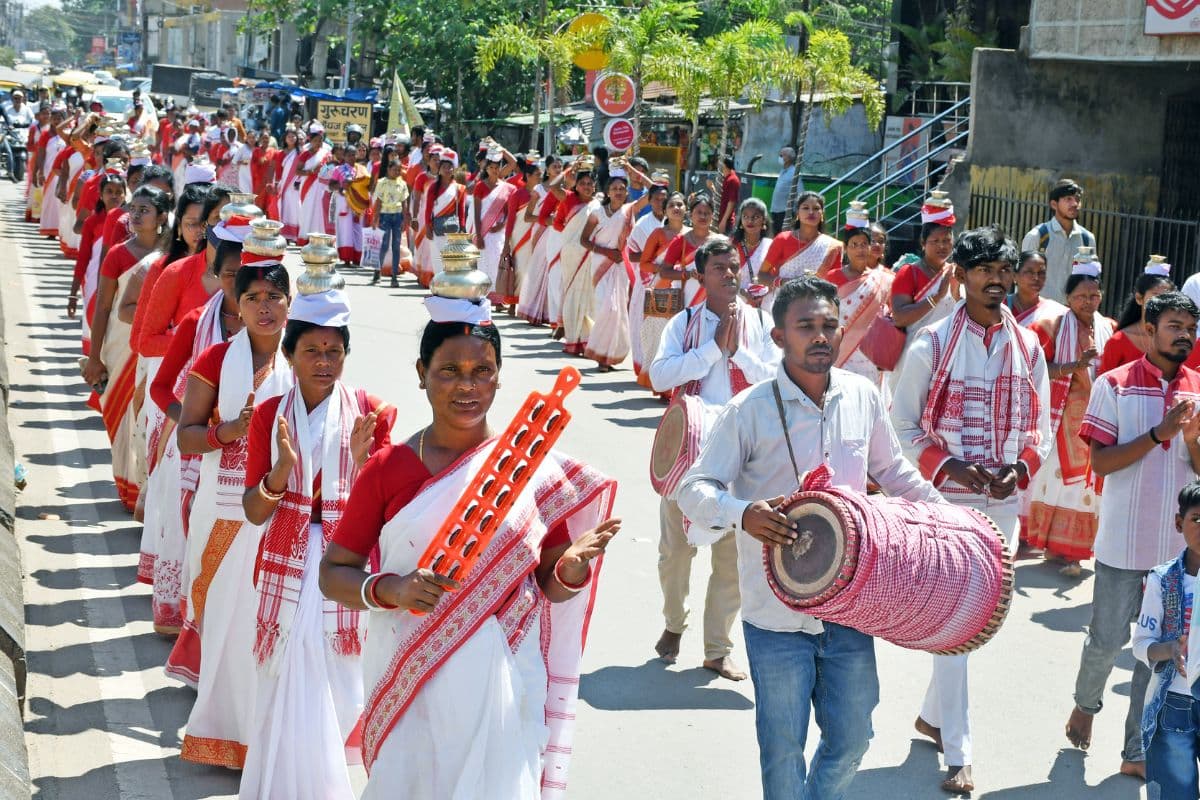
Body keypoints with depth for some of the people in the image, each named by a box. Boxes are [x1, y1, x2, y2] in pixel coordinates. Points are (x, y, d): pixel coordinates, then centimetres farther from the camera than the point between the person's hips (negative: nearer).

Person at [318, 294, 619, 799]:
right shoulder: (388, 469, -2)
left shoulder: (534, 468, -1)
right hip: (409, 679, 0)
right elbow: (332, 574, 2)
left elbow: (551, 586, 5)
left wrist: (573, 568, -17)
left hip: (500, 683, 0)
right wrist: (387, 589, -17)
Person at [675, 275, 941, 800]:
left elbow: (893, 471, 17)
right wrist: (742, 514, -33)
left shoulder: (862, 398, 1)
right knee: (783, 748, 8)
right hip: (777, 618, -4)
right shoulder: (749, 411, -12)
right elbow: (694, 489, -14)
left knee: (851, 738, 16)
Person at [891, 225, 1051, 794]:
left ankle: (932, 716, 33)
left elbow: (1040, 428, 10)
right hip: (946, 499, -4)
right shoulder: (932, 344, -6)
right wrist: (949, 468, -17)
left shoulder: (1028, 347, 5)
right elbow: (901, 425, -4)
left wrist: (1019, 471, -9)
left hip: (1004, 504, 4)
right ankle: (958, 755, -1)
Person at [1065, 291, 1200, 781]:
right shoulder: (1115, 386, -6)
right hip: (1124, 541, -3)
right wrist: (1160, 433, -20)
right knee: (1108, 640, 6)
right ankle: (1085, 704, 37)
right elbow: (1101, 462, -11)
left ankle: (1137, 753, 15)